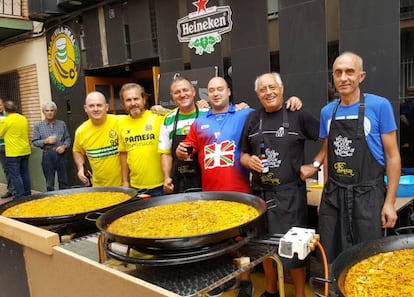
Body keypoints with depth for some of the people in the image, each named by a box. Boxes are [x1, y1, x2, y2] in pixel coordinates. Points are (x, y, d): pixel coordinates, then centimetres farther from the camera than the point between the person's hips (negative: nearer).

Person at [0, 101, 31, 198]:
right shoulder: (24, 119, 5)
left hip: (13, 153, -6)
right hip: (25, 151, 6)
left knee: (15, 176, 1)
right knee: (25, 174, 15)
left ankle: (20, 196, 1)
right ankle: (27, 194, 22)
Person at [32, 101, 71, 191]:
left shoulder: (62, 124, 8)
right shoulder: (38, 126, 4)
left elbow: (68, 138, 9)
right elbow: (34, 142, 3)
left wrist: (64, 146, -10)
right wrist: (46, 141, -13)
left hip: (61, 155, 1)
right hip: (47, 155, -1)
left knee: (64, 181, 6)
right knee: (49, 183, 7)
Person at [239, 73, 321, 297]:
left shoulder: (297, 115, -4)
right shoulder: (253, 119, 7)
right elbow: (243, 155, 13)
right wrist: (249, 161, -8)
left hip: (290, 192, -4)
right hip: (260, 192, 4)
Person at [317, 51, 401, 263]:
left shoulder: (379, 106, -5)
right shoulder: (327, 112, 7)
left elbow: (393, 156, -4)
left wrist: (390, 201, -8)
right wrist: (327, 194, 11)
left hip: (367, 195, -3)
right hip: (333, 195, 4)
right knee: (330, 261, 11)